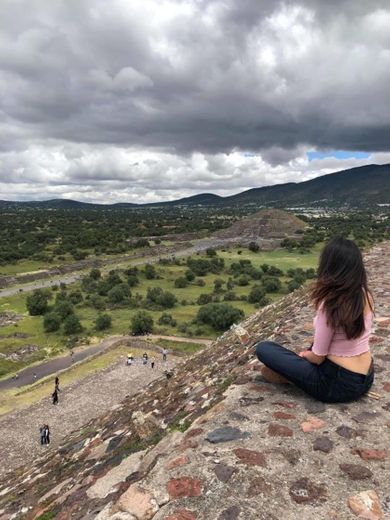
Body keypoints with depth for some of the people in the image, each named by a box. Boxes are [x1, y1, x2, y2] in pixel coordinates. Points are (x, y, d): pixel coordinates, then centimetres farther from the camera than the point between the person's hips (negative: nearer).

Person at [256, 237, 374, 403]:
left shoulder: (329, 305, -24)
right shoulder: (365, 295, -3)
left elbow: (318, 357, -14)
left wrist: (304, 354, 6)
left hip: (338, 384, -7)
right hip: (365, 378, 7)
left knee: (263, 348, -7)